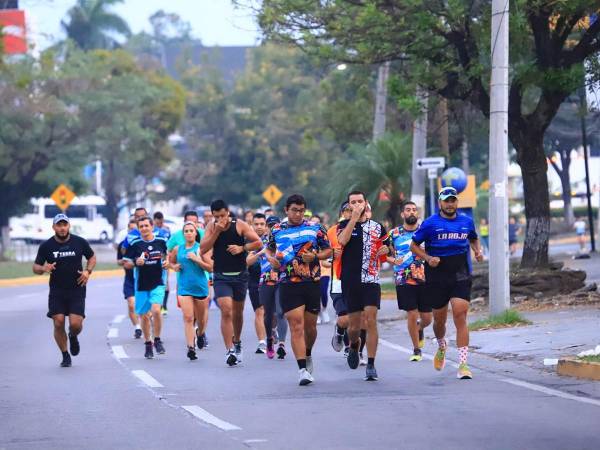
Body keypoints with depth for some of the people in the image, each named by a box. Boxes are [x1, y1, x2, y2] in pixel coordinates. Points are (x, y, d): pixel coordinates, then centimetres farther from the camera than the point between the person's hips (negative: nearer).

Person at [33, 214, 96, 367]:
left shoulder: (80, 242, -1)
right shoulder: (46, 246, -2)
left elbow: (92, 257, 15)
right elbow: (35, 268, 3)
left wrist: (88, 271, -5)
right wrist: (44, 268, -21)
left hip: (77, 290, -1)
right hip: (56, 292, 1)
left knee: (75, 324, -11)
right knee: (58, 323, -7)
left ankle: (73, 337, 26)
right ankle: (65, 355, 13)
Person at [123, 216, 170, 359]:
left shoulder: (161, 241, 2)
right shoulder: (134, 244, -2)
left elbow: (169, 256, 20)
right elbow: (126, 264, 2)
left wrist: (167, 263, -2)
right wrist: (136, 263, -17)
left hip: (158, 283, -1)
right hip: (141, 285, 1)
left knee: (156, 310, -20)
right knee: (144, 316, 7)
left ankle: (157, 340, -2)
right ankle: (147, 344, 24)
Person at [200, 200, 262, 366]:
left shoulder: (240, 225, -5)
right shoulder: (211, 227, -1)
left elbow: (258, 242, -4)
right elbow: (203, 249, -10)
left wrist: (242, 248, -19)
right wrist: (216, 231, -17)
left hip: (240, 275, 1)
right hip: (221, 276, -1)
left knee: (237, 312, 14)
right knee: (226, 311, -16)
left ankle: (237, 342, 39)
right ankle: (229, 351, -18)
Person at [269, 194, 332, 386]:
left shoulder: (315, 229, 5)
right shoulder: (277, 231, 8)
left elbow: (328, 250, 9)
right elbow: (270, 250, 24)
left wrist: (315, 256, -10)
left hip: (312, 282, 1)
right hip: (288, 284, -1)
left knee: (310, 325, 11)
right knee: (296, 325, -11)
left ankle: (307, 355, 40)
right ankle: (302, 369, -14)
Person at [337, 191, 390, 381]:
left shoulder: (377, 227, 10)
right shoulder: (344, 225, 5)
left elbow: (386, 248, 20)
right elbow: (342, 240, -16)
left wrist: (384, 250, -3)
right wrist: (354, 218, -16)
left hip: (371, 280, 0)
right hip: (350, 281, 0)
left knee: (371, 321, -13)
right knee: (354, 325, 5)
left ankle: (371, 365, -10)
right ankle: (354, 345, 40)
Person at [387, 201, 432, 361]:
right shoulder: (394, 234, 4)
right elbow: (386, 254, 11)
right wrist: (394, 261, -8)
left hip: (425, 280, 1)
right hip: (404, 280, -1)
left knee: (427, 317, 2)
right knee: (412, 315, -5)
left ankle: (419, 330, 38)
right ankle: (416, 350, 9)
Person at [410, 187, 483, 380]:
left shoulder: (466, 221, 7)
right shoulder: (431, 223, -2)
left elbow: (473, 239, 26)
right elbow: (414, 245, 4)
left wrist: (477, 251, 5)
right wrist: (428, 258, -12)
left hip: (461, 276, 0)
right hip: (437, 277, 0)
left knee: (460, 316, -14)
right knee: (439, 319, 11)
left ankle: (463, 364, -16)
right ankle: (441, 347, 45)